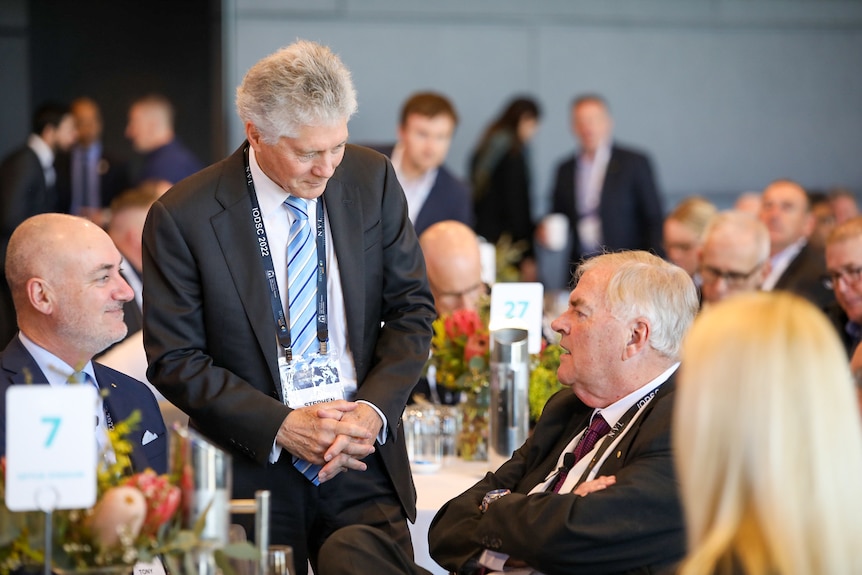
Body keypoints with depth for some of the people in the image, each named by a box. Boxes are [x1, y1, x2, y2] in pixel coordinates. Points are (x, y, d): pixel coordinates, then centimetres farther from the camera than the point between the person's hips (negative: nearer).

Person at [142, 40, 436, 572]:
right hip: (252, 470, -2)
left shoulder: (373, 180, 0)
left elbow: (412, 309, 5)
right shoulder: (182, 217, -9)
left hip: (365, 463, 2)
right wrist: (280, 426, -18)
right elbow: (175, 360, -8)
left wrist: (375, 409, -11)